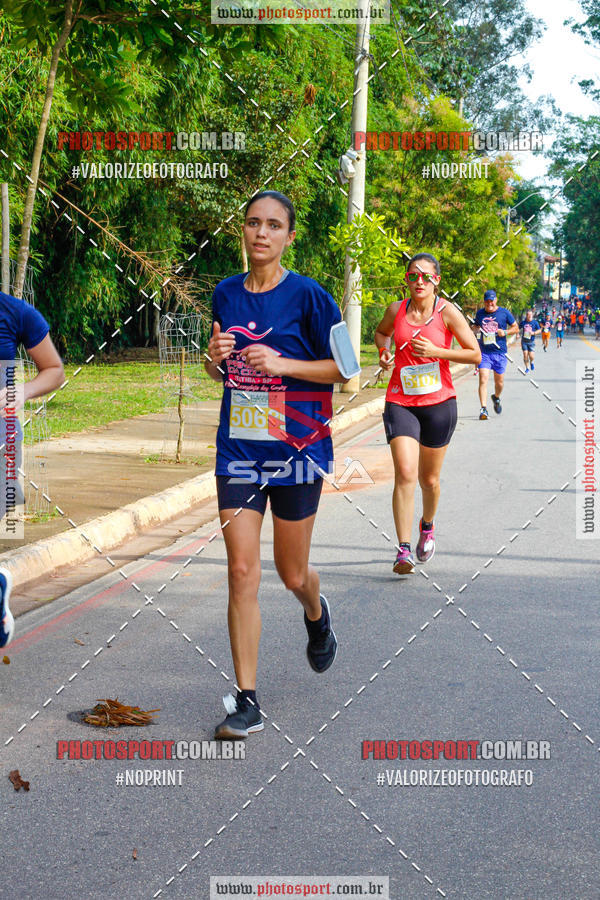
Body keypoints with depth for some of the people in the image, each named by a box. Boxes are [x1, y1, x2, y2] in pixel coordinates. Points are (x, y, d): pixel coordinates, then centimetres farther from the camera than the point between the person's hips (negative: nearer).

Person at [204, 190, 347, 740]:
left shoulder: (308, 296, -7)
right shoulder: (226, 294, 6)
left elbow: (341, 369, -5)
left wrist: (282, 363, -18)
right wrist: (215, 358, -6)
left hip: (297, 448, -3)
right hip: (238, 448, 3)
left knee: (292, 574, 9)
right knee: (242, 572, -4)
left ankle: (316, 615, 48)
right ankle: (247, 702, 3)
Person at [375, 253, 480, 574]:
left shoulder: (447, 312, -6)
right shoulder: (396, 310, 1)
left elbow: (475, 355, -5)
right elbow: (381, 332, 24)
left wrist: (435, 351, -16)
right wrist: (383, 351, 2)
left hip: (439, 403, 0)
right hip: (400, 403, 0)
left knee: (429, 480, 12)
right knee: (405, 474, -16)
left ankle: (427, 525, 43)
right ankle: (403, 550, -15)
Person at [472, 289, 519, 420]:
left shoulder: (504, 312, 2)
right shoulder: (480, 313, 7)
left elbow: (516, 328, 7)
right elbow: (475, 325, 24)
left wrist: (505, 332, -11)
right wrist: (475, 328, 0)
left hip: (499, 352, 0)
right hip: (484, 352, 0)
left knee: (499, 382, 10)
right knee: (483, 379, -15)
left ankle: (496, 398, 43)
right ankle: (483, 409, -17)